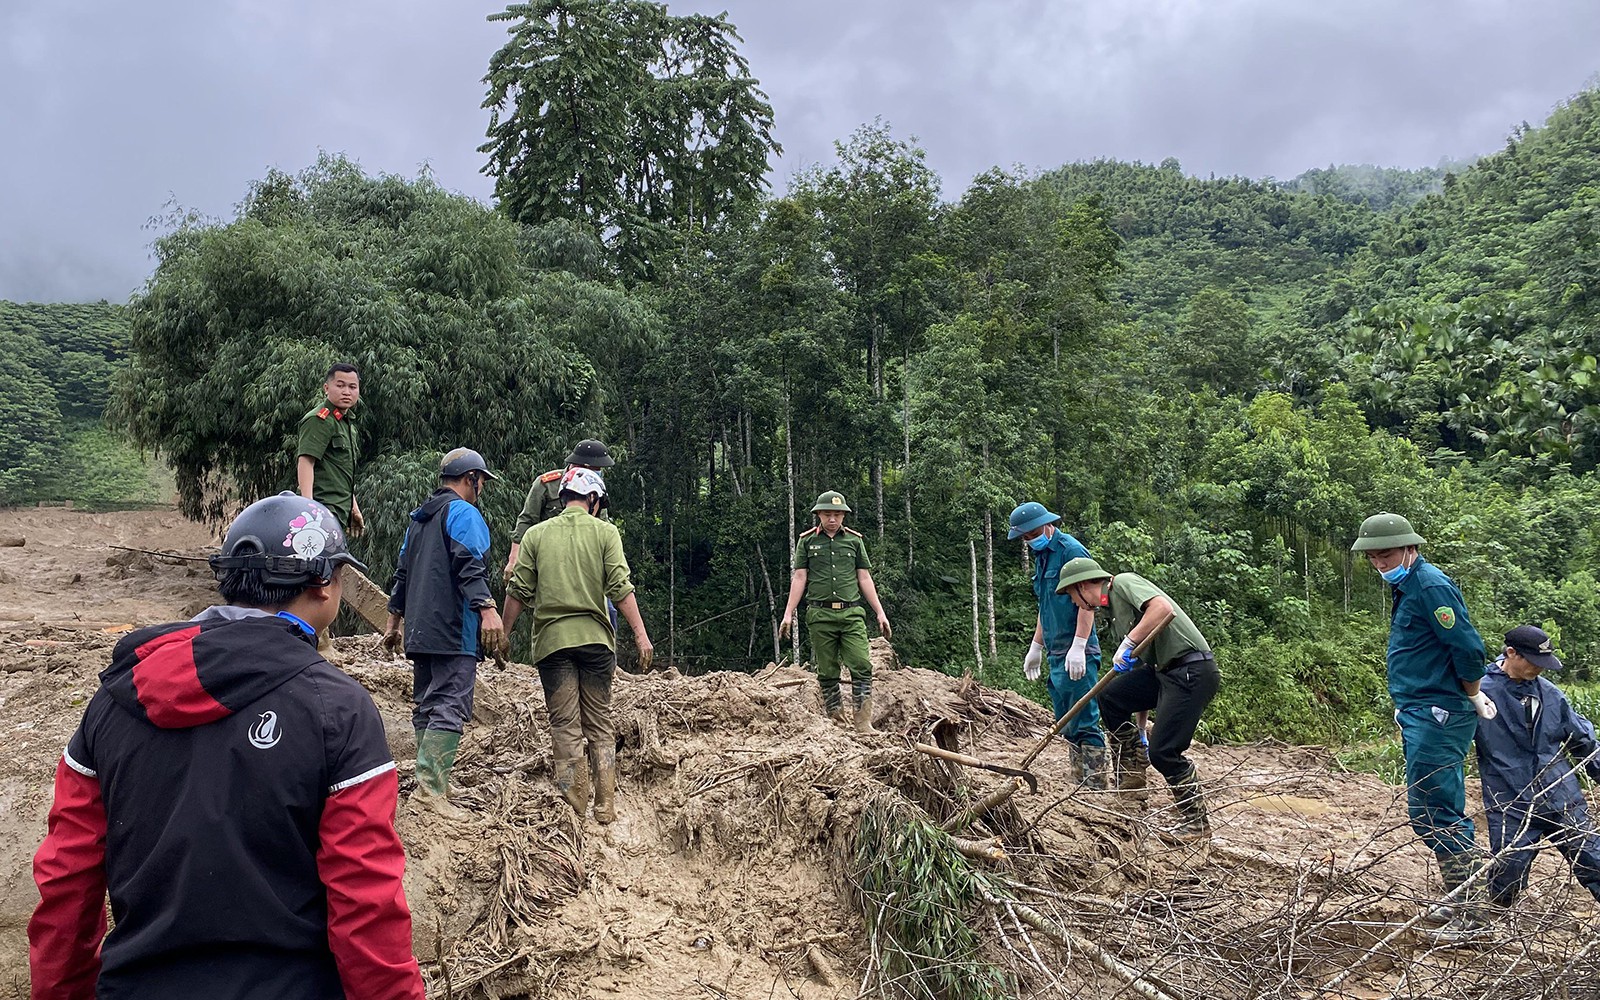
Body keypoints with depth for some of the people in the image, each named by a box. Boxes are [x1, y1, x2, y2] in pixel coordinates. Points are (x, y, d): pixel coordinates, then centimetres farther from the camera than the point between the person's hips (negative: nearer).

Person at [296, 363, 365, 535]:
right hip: (324, 508, -9)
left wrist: (354, 508, 28)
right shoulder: (320, 420, -9)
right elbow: (305, 461, -18)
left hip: (340, 510, 9)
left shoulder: (348, 422, 21)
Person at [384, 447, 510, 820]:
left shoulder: (419, 518, 22)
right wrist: (487, 608, -29)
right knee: (451, 706, -12)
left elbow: (402, 572, 26)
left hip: (420, 631, 9)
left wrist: (395, 620, 32)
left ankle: (430, 783, 17)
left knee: (427, 705, 13)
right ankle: (430, 786, -19)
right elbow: (470, 565, -20)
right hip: (454, 630, -9)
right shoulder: (463, 512, -6)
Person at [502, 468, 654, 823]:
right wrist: (641, 634, -6)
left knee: (565, 726, 4)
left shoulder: (536, 534, 6)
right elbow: (620, 588, -6)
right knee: (600, 724, 10)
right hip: (595, 637, 0)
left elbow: (518, 591, 4)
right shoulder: (605, 532, 2)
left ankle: (574, 807, 0)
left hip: (552, 638, 0)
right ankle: (606, 807, 9)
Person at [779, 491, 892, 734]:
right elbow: (799, 579, 7)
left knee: (862, 666, -10)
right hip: (820, 614, 0)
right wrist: (788, 614, 1)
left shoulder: (854, 540, 11)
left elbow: (865, 579, 12)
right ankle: (835, 721, 11)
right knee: (827, 672, 3)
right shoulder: (807, 541, 8)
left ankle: (864, 723, -9)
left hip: (851, 613, 1)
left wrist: (880, 613, 9)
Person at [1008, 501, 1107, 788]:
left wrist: (1078, 647, -24)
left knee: (1084, 721, -8)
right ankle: (1081, 778, 20)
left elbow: (1087, 601, -18)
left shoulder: (1071, 551, -12)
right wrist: (1036, 646, 25)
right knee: (1067, 724, 13)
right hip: (1055, 654, 10)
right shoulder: (1041, 555, 17)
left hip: (1077, 655, -10)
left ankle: (1096, 782, -2)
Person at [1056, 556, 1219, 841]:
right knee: (1111, 697, 4)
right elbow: (1140, 661, 25)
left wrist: (1128, 643, -22)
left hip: (1193, 671, -10)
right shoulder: (1114, 610, 20)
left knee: (1163, 751, -9)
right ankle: (1131, 772, 15)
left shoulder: (1124, 582, -7)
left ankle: (1197, 822, 7)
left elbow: (1162, 607, -27)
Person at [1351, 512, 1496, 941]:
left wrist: (1474, 697, -6)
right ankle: (1461, 898, 27)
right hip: (1421, 716, 11)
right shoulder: (1406, 586, 16)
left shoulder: (1431, 586, -16)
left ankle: (1472, 913, -1)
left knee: (1432, 814, -8)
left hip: (1436, 717, -11)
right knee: (1442, 812, 17)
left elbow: (1468, 649, -20)